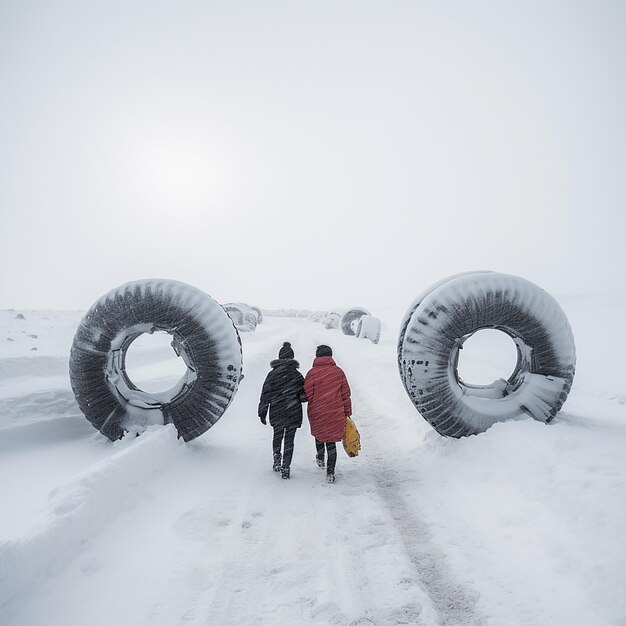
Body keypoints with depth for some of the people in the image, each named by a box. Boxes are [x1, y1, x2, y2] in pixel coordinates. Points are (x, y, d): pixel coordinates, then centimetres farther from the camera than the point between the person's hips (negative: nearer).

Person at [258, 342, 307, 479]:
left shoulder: (272, 374, -5)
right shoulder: (297, 375, -6)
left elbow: (265, 396, -4)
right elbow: (304, 397, -3)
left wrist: (262, 413, 3)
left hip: (276, 413, 1)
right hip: (293, 414, -1)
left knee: (277, 436, 21)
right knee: (289, 440, 8)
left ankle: (277, 460, 9)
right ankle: (286, 468, 9)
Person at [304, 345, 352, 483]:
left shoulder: (312, 373, -9)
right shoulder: (338, 371, -2)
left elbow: (307, 395, -9)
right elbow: (346, 394, 2)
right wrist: (347, 412, 12)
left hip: (317, 413, 0)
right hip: (336, 414, 1)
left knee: (318, 434, 27)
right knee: (331, 441, 10)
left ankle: (320, 458, 45)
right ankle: (330, 473, 9)